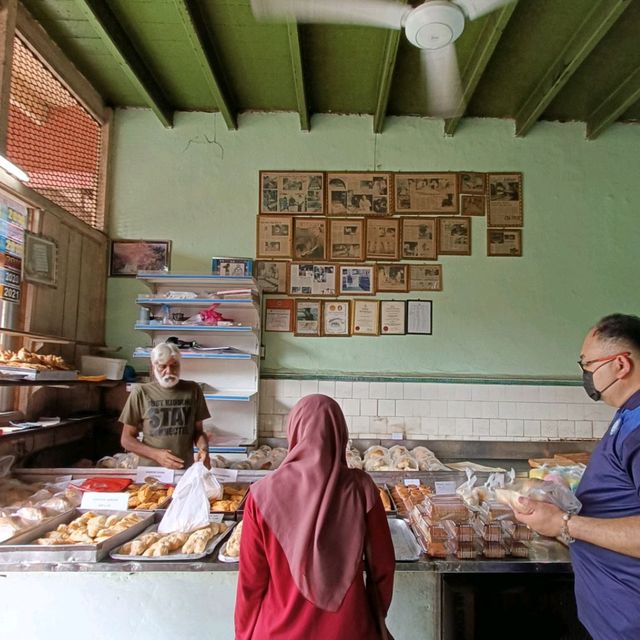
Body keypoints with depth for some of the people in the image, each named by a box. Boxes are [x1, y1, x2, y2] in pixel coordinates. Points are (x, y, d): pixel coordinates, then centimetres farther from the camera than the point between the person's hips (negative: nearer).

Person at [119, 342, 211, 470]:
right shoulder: (140, 392, 0)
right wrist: (156, 454, -10)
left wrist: (204, 448, -8)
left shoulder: (193, 390, 5)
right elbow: (126, 439, 3)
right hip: (150, 469, -1)